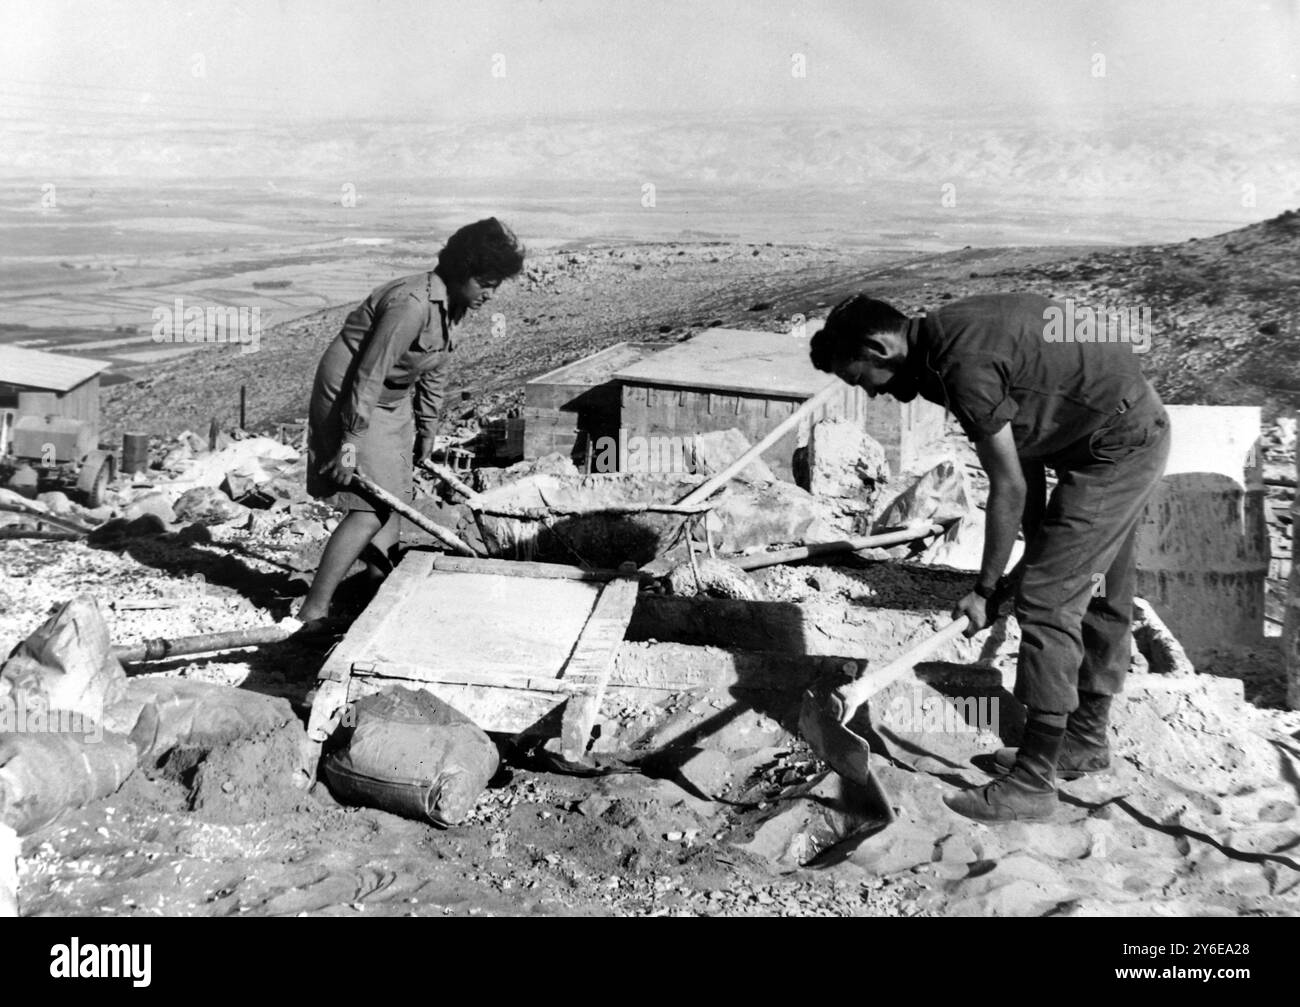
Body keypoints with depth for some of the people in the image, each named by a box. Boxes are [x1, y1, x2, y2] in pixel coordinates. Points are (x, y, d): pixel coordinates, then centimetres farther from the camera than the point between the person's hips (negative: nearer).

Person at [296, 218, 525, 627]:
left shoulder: (453, 305, 3)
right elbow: (370, 375, -28)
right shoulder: (412, 303, -27)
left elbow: (434, 371, 14)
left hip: (392, 401, 10)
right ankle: (312, 612, -11)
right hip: (353, 398, -10)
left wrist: (426, 430, 18)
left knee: (394, 498, 15)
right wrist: (351, 442, -28)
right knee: (372, 509, -15)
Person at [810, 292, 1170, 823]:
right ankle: (1085, 740, 35)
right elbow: (1026, 434, 9)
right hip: (1139, 425, 10)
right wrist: (1039, 550, 10)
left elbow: (1009, 488, -20)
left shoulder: (963, 365, -26)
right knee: (1101, 596, 19)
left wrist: (984, 590, -9)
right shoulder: (950, 331, 4)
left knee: (1048, 603, -8)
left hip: (1117, 447, -10)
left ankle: (1032, 783, 1)